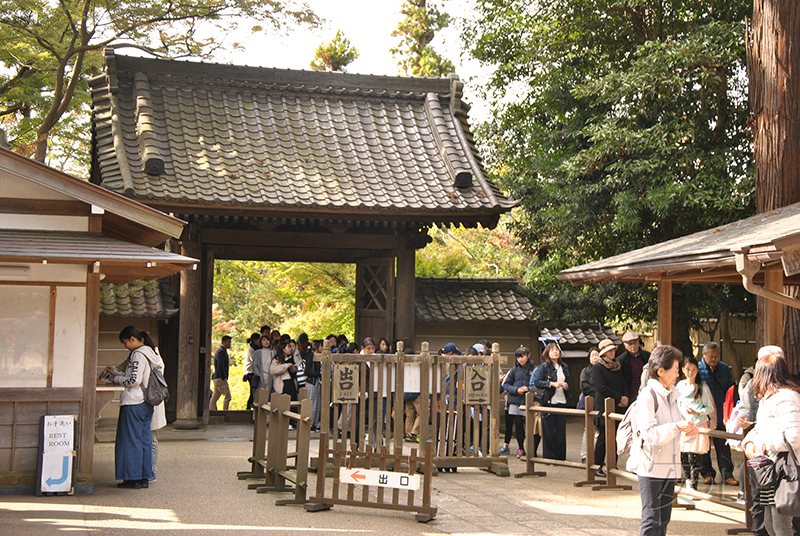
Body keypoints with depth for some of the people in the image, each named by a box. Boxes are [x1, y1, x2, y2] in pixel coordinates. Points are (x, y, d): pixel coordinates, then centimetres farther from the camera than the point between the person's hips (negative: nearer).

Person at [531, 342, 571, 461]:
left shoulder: (564, 367, 13)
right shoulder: (544, 367, -4)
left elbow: (568, 381, 23)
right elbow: (536, 382, -11)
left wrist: (566, 385, 0)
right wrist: (552, 383, -19)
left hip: (562, 402, 5)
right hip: (548, 402, -5)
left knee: (561, 431, 5)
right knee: (548, 431, -1)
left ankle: (561, 457, 13)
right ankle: (549, 456, 7)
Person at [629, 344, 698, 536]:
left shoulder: (671, 394, 13)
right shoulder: (648, 395, -13)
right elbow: (650, 434, -20)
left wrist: (686, 427, 3)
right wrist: (676, 427, -28)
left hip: (669, 465, 8)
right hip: (650, 466, -8)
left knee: (663, 519, 11)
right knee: (651, 520, -7)